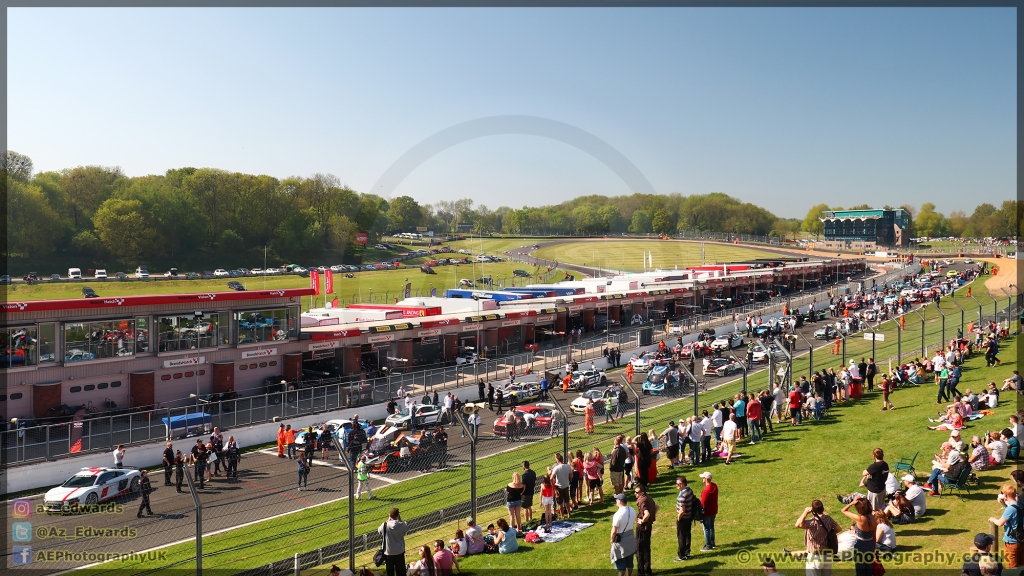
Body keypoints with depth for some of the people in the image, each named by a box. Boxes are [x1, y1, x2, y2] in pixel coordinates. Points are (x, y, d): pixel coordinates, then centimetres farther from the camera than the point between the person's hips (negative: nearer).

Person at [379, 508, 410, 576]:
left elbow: (379, 531, 4)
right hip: (400, 552, 0)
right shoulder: (402, 525, -17)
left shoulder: (385, 525, -18)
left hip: (388, 553, 0)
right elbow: (407, 528, 6)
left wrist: (388, 520, 2)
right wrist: (400, 520, 1)